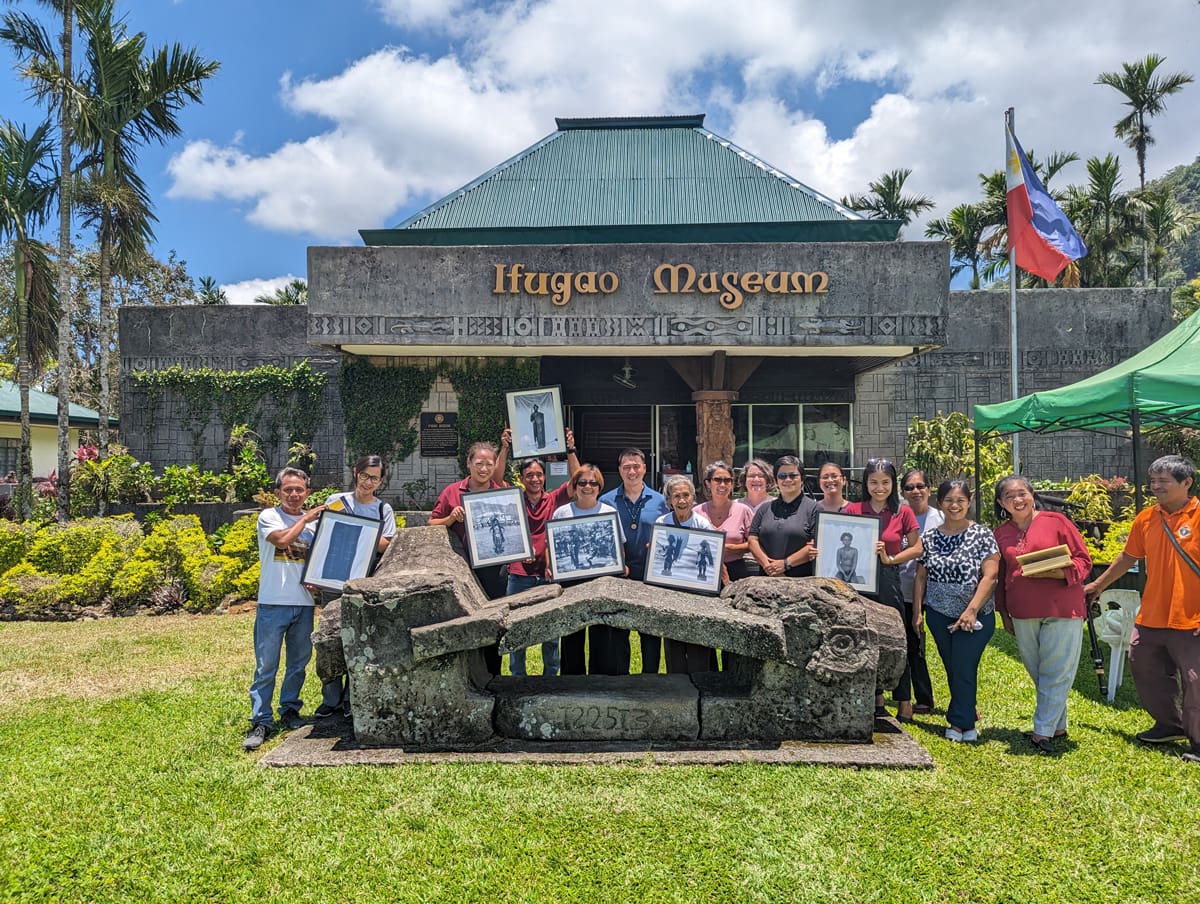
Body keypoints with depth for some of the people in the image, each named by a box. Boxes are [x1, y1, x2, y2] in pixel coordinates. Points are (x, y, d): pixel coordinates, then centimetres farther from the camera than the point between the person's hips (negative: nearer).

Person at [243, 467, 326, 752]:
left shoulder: (314, 520, 10)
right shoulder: (268, 516, -1)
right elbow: (282, 539, -21)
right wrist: (305, 519, -8)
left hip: (304, 603, 4)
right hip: (273, 603, -4)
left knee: (298, 663, 13)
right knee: (266, 665, -1)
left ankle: (289, 710, 29)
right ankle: (261, 721, 6)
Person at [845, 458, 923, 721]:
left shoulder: (903, 512, 1)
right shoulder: (852, 510, 3)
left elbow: (917, 548, 4)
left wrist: (890, 559, -8)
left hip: (888, 581, -2)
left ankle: (904, 703, 14)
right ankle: (875, 698, 22)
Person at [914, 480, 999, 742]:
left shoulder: (982, 535, -6)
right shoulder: (929, 536, 4)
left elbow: (990, 576, -12)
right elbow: (921, 576, 8)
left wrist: (971, 610, -19)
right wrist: (917, 611, 2)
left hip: (975, 616, -3)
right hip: (939, 615, 4)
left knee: (963, 668, -5)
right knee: (953, 669, 11)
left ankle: (960, 722, 12)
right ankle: (967, 716, 30)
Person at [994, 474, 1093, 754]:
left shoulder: (1055, 521, -3)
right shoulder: (1001, 533, 9)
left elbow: (1084, 560, -1)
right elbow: (1000, 576, 16)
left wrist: (1060, 573, -20)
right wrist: (1003, 612, 16)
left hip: (1062, 610, -4)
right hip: (1022, 614, 4)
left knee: (1055, 673, -1)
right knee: (1037, 673, 11)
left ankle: (1043, 731, 5)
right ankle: (1058, 726, 25)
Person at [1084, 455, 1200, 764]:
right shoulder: (1146, 518, 7)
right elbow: (1128, 557, 19)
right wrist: (1099, 584, 24)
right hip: (1151, 617, 7)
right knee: (1144, 670, 15)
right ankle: (1170, 724, 35)